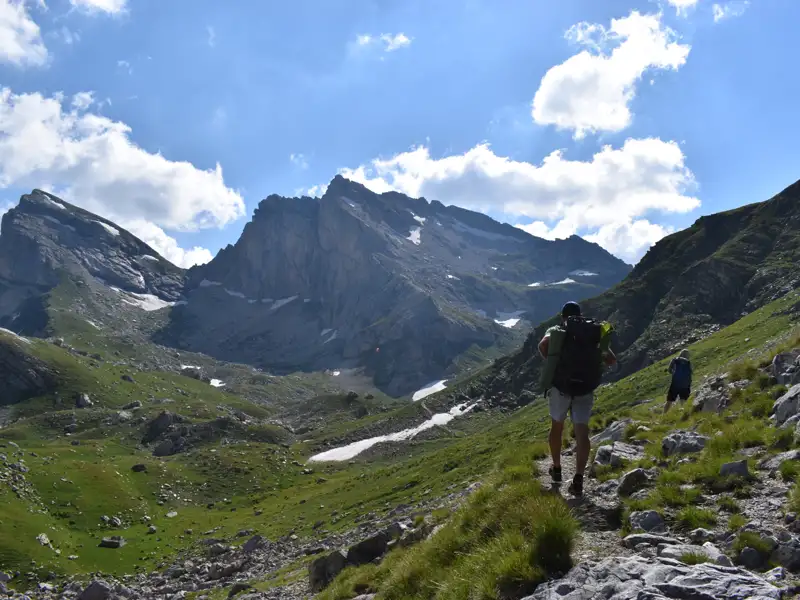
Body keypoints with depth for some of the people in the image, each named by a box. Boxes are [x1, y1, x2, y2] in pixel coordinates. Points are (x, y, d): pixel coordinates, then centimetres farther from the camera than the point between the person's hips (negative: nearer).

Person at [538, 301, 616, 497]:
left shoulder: (556, 330, 9)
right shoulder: (594, 332, 15)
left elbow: (543, 345, -13)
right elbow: (612, 360, 9)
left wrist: (551, 362, 4)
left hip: (561, 386, -1)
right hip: (586, 388, 1)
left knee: (557, 426, 20)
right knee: (582, 431, -1)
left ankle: (556, 470, 33)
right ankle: (578, 480, -14)